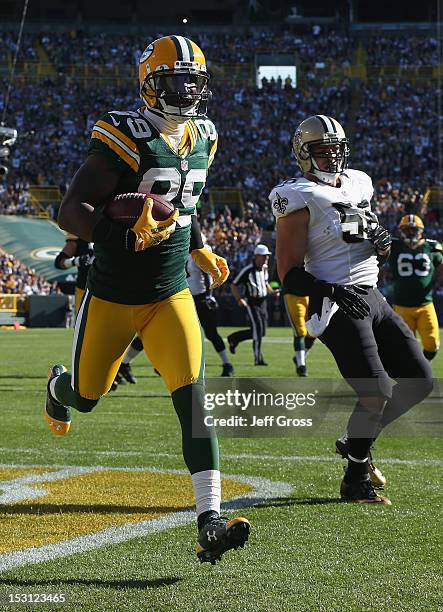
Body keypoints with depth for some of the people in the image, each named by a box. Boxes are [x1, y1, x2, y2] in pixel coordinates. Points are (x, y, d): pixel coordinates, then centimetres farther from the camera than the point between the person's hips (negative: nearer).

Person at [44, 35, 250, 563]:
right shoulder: (126, 139, -18)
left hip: (170, 295, 4)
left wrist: (200, 250, 21)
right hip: (113, 295, -4)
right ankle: (58, 383, 57)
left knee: (194, 401, -13)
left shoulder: (201, 138, 5)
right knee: (86, 396, 16)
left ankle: (210, 523, -19)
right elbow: (71, 211, -19)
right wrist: (125, 237, -33)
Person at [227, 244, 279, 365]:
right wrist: (239, 299, -21)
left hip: (262, 302, 8)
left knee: (261, 332, 9)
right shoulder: (248, 270, -15)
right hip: (251, 303, -8)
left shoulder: (264, 268, 8)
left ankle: (234, 338, 30)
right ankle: (258, 358, -13)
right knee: (257, 328, -16)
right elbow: (234, 285, -9)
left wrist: (272, 291, 8)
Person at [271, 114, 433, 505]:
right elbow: (290, 275, -12)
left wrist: (383, 242, 4)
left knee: (420, 381, 6)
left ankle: (356, 441, 23)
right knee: (378, 392, -18)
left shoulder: (358, 185, 16)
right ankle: (355, 480, 1)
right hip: (336, 307, -8)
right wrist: (333, 292, -26)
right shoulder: (300, 198, -7)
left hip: (373, 298, 8)